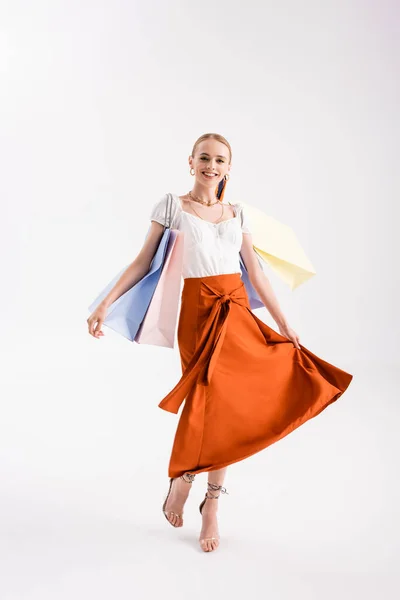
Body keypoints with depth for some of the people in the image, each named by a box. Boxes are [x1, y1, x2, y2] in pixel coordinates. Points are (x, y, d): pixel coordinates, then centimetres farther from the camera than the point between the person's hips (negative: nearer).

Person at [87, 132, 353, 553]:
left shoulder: (237, 213, 11)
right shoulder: (171, 206, 1)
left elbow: (255, 272, 11)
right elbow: (144, 261, 1)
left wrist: (284, 325, 8)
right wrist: (106, 302, -7)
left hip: (238, 311, 4)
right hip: (197, 312, -3)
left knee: (225, 408, 3)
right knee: (210, 401, -11)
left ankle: (211, 506, 18)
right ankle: (182, 480, 15)